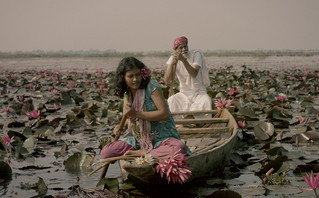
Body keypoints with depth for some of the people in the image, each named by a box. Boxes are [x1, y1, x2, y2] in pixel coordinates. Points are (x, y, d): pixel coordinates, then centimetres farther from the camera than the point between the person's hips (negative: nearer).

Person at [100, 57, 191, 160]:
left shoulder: (152, 87, -13)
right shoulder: (127, 93, 6)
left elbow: (165, 114, -21)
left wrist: (136, 114, -24)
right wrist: (121, 126, 1)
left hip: (162, 138, -5)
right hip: (139, 139, 5)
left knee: (179, 149, -39)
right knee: (105, 152, -12)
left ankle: (142, 153, -18)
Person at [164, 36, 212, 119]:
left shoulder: (196, 55, -10)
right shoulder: (173, 58, -3)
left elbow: (194, 74, -28)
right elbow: (166, 81, -15)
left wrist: (183, 59, -40)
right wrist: (172, 63, -29)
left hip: (199, 93, -2)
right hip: (184, 94, 2)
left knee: (207, 101, -32)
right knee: (171, 100, -26)